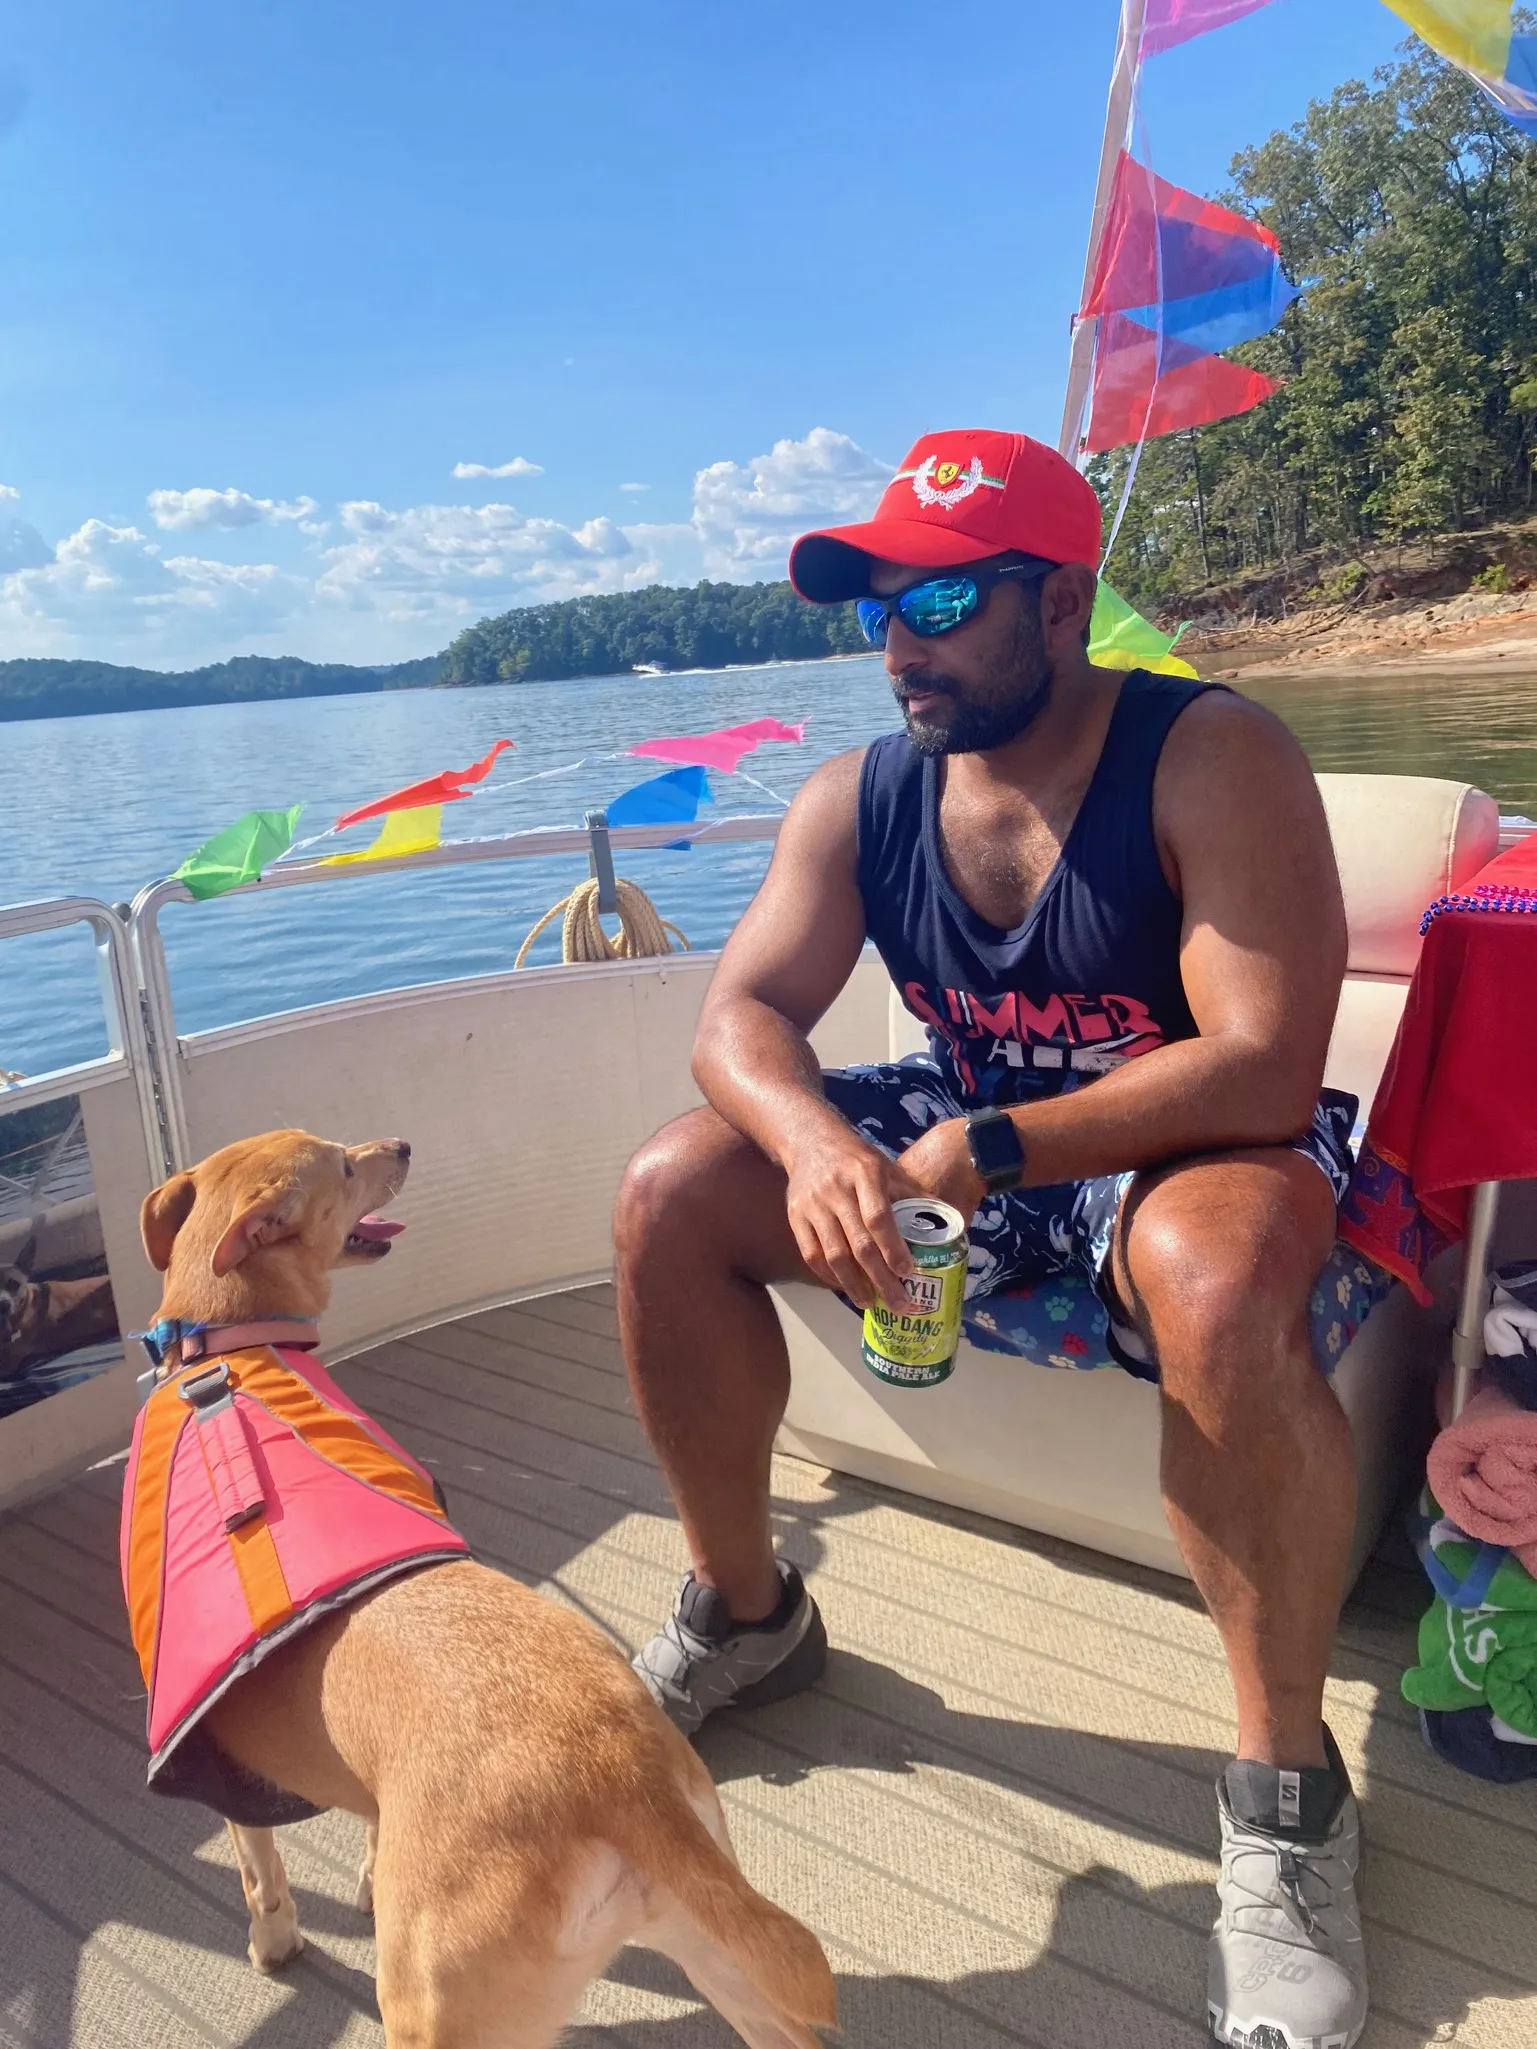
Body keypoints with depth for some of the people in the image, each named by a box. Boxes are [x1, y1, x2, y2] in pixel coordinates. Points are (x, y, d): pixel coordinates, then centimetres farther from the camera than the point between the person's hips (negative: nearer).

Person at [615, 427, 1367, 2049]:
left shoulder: (1211, 757, -19)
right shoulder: (858, 798, -4)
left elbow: (1265, 1067, -27)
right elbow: (743, 1014, -8)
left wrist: (984, 1153, -32)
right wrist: (813, 1143, -31)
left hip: (1198, 1139, -4)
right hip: (968, 1136, 5)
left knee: (1219, 1289, -40)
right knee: (667, 1200, -10)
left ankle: (1287, 1789, -13)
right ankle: (744, 1613, 9)